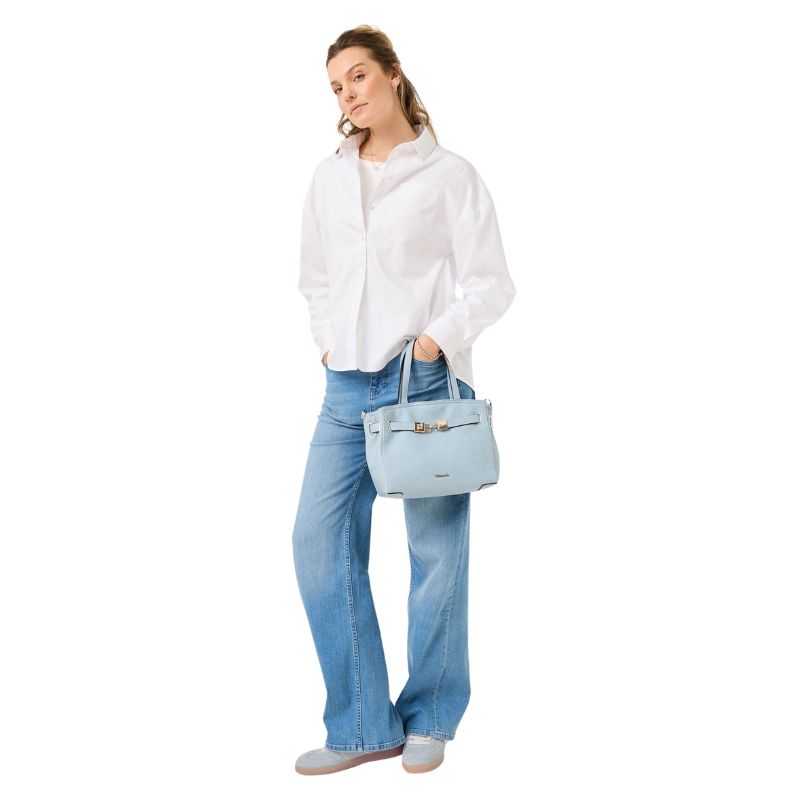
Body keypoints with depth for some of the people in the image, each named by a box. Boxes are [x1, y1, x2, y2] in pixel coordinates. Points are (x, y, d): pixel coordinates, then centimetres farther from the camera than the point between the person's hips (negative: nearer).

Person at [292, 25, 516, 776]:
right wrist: (326, 340, 11)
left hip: (429, 382, -4)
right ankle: (361, 726, 8)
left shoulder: (448, 173, -2)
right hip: (347, 387, 5)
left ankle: (428, 720, 19)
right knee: (319, 540, -2)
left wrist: (438, 338, -15)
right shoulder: (329, 177, 12)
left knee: (436, 551, 2)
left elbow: (491, 282, -3)